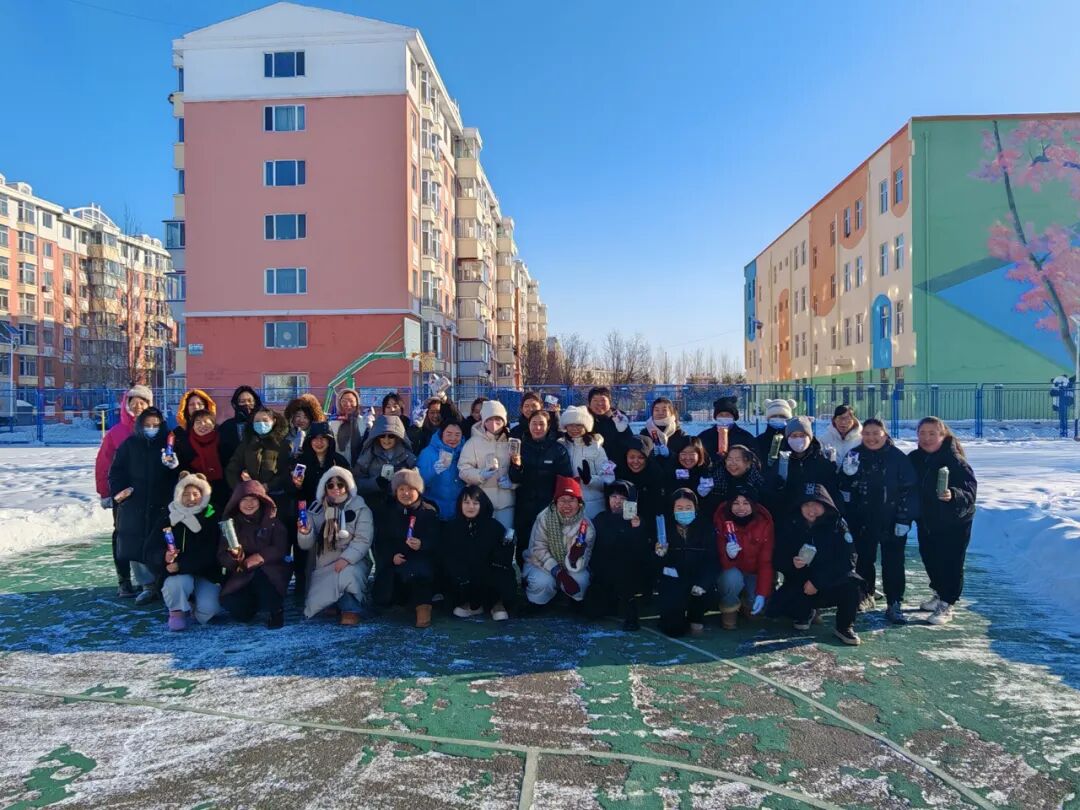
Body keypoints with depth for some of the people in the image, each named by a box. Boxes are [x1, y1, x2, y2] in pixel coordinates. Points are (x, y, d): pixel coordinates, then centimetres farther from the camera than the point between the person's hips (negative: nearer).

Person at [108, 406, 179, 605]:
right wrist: (119, 490, -7)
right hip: (134, 504, 2)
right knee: (136, 545, -1)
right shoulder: (129, 445, 9)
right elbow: (116, 471, 9)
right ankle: (148, 585, 8)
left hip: (163, 505, -1)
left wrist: (175, 466, -20)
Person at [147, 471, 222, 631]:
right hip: (176, 575, 1)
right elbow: (149, 551, -5)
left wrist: (181, 566, -24)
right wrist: (164, 557, -29)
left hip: (206, 574, -1)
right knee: (179, 582, -34)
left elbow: (210, 554, -13)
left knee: (208, 611, -22)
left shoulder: (212, 517, -5)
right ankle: (177, 611, -1)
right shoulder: (168, 517, 0)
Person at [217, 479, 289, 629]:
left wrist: (259, 557, -26)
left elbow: (281, 549, -11)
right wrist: (233, 557, -25)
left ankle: (275, 609, -9)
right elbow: (221, 557, -2)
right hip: (241, 575, 2)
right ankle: (255, 604, 13)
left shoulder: (272, 521, -2)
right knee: (229, 602, -24)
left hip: (270, 573, -2)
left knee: (259, 572, -36)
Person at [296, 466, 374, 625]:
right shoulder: (316, 509, 5)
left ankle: (351, 609, -17)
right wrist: (305, 533, -22)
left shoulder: (360, 509, -2)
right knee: (316, 602, -15)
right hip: (323, 567, 3)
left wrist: (346, 559, -29)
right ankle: (336, 602, 15)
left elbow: (363, 540, -13)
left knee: (347, 574, -36)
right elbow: (307, 545, 1)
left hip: (351, 562, -3)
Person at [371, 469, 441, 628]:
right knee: (383, 599, -12)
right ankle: (404, 596, 19)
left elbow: (436, 542, -6)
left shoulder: (429, 512, 0)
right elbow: (379, 542, 2)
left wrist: (422, 545, -29)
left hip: (420, 559, -3)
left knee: (417, 569, -38)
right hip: (392, 561, 3)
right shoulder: (385, 511, 7)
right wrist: (391, 556, -17)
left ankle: (422, 604, -23)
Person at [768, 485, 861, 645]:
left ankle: (844, 627, -8)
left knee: (850, 581, -33)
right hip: (799, 584, 2)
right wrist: (792, 563, -26)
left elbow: (848, 559, -19)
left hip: (831, 585, -2)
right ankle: (806, 613, 13)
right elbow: (779, 559, -2)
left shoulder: (837, 525, -11)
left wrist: (817, 581, -24)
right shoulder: (791, 526, -5)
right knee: (775, 607, -22)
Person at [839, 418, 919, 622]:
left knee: (893, 563, 0)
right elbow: (844, 488, 7)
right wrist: (846, 515, -2)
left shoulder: (898, 457, -6)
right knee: (864, 559, 13)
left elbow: (908, 490, -7)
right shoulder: (855, 456, 1)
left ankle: (894, 604, 7)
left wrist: (904, 519, -10)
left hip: (892, 522, -3)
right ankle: (866, 596, 30)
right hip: (863, 521, 3)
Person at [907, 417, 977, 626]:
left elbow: (970, 489, -22)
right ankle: (939, 594, 39)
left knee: (950, 563, -2)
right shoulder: (913, 459, -1)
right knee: (929, 558, 18)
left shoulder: (955, 460, -19)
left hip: (953, 523, -6)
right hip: (926, 521, 7)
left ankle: (947, 605, 10)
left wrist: (953, 495, -40)